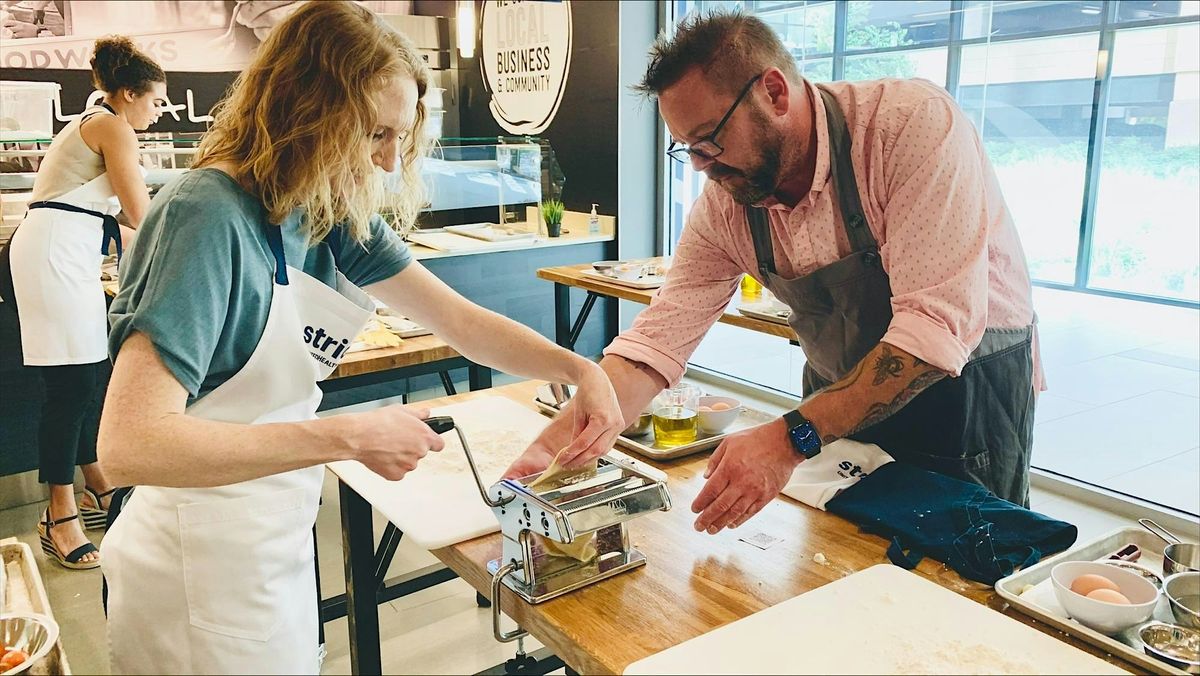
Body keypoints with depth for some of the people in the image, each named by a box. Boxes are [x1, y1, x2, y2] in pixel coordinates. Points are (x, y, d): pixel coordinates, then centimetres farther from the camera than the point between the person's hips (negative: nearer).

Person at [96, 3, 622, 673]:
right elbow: (129, 443, -32)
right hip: (205, 566, -8)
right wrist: (350, 436, -32)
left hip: (275, 538, 8)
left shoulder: (329, 213, -2)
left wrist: (580, 368, -9)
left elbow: (461, 320, 3)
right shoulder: (208, 216, -25)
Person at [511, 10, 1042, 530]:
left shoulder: (914, 125, -27)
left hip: (967, 386, -4)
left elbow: (940, 326, -33)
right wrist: (554, 448, -24)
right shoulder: (723, 207, -10)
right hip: (841, 398, 5)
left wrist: (792, 438, -37)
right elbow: (659, 338, -12)